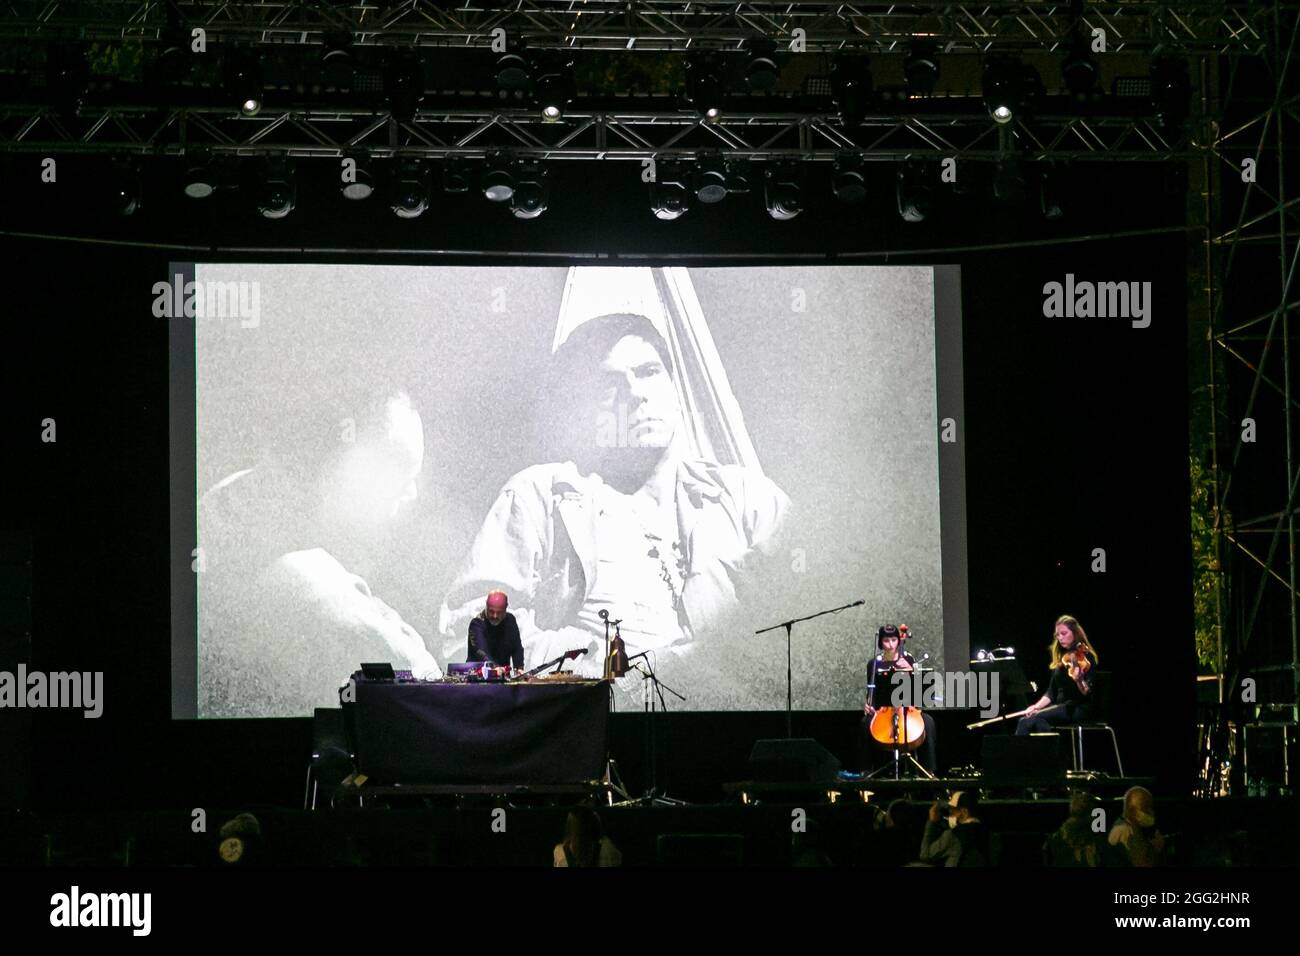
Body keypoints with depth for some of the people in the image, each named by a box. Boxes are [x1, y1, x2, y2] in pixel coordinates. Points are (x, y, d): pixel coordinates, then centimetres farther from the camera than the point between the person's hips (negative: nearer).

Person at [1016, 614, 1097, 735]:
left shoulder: (1086, 657, -3)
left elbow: (1087, 692, -13)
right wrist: (1037, 706, -3)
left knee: (1038, 718, -31)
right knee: (1025, 721, -21)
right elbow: (1051, 692, 15)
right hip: (1059, 706, 6)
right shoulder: (1060, 658, 16)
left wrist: (1078, 680, -34)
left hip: (1080, 709, -6)